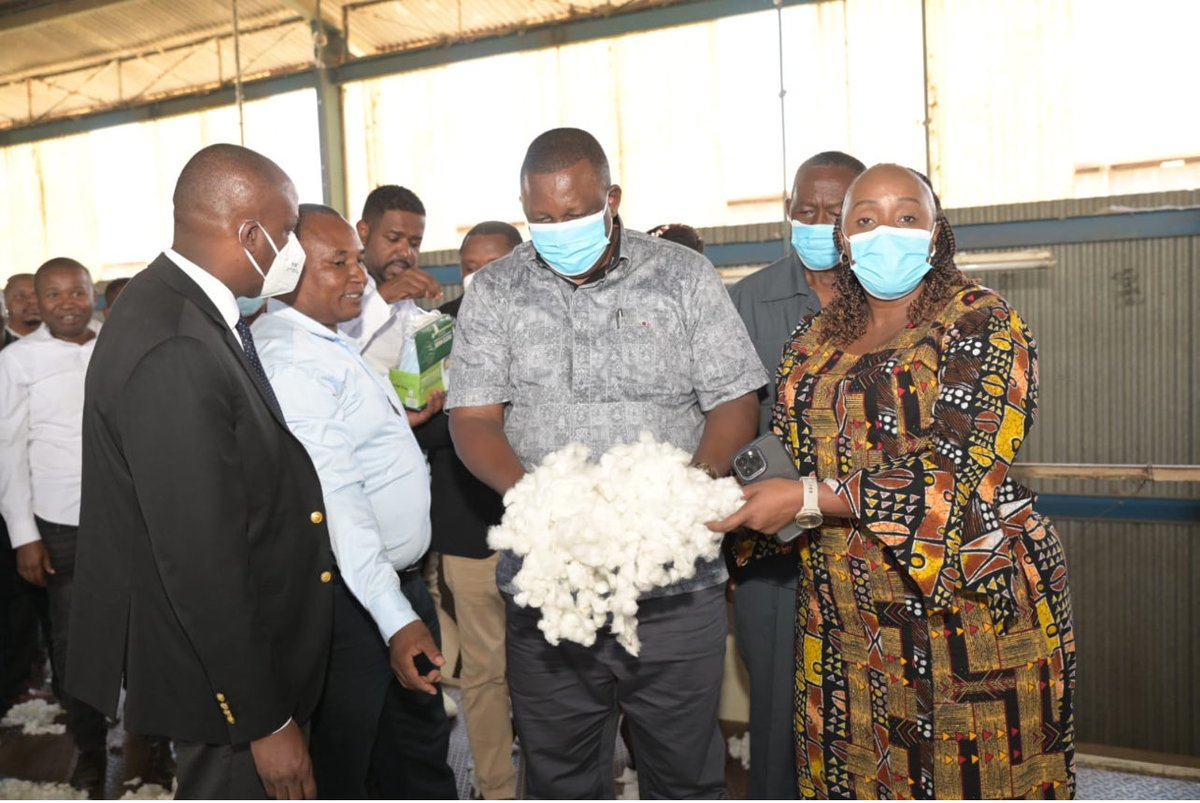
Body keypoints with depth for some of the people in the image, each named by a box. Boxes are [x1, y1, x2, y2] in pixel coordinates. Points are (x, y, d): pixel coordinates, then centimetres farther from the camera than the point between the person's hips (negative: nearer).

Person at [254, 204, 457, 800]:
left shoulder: (334, 345, 12)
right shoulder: (290, 357, -20)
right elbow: (333, 498, -27)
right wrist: (395, 617, -29)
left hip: (399, 581, 10)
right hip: (352, 596, -10)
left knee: (421, 753, 23)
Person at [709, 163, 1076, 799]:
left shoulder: (982, 326, -7)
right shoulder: (814, 343, 10)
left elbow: (959, 471, -19)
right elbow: (783, 453, 16)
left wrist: (811, 498, -23)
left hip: (971, 610, -4)